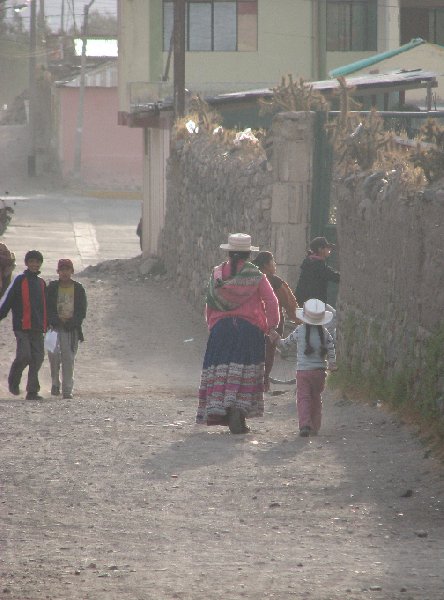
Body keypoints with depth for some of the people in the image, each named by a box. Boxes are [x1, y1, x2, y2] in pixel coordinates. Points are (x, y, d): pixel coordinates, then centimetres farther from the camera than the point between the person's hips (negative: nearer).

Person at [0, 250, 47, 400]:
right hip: (22, 326, -5)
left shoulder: (41, 283, 17)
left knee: (38, 358, -2)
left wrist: (45, 324, 22)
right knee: (24, 355, -15)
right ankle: (14, 381, 12)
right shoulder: (20, 280, 0)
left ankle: (32, 391, 2)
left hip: (37, 327, 5)